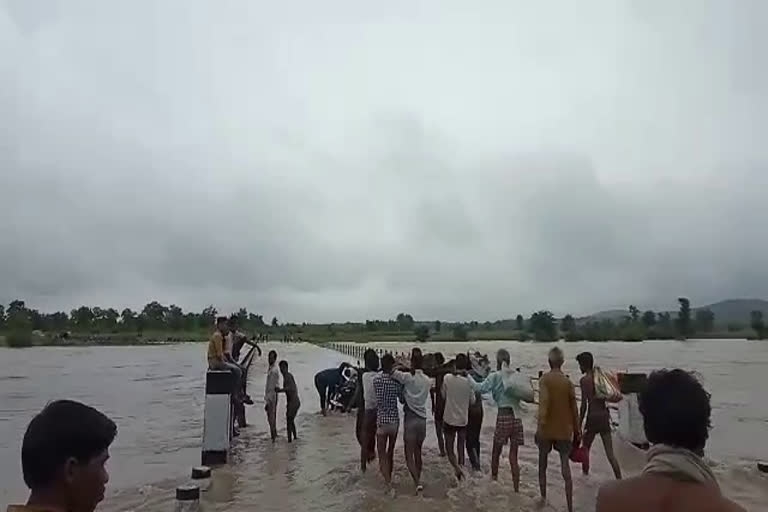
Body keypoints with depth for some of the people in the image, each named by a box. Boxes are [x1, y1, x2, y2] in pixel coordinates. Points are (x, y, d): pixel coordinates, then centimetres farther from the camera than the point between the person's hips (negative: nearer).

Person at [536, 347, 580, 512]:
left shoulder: (545, 379, -9)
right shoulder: (568, 381, 1)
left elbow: (543, 402, -21)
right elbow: (574, 408, 5)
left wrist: (540, 425, -22)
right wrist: (576, 430, 14)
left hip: (547, 429, -2)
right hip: (564, 430, 2)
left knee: (543, 464, 17)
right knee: (566, 468, 2)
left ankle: (543, 498, 28)